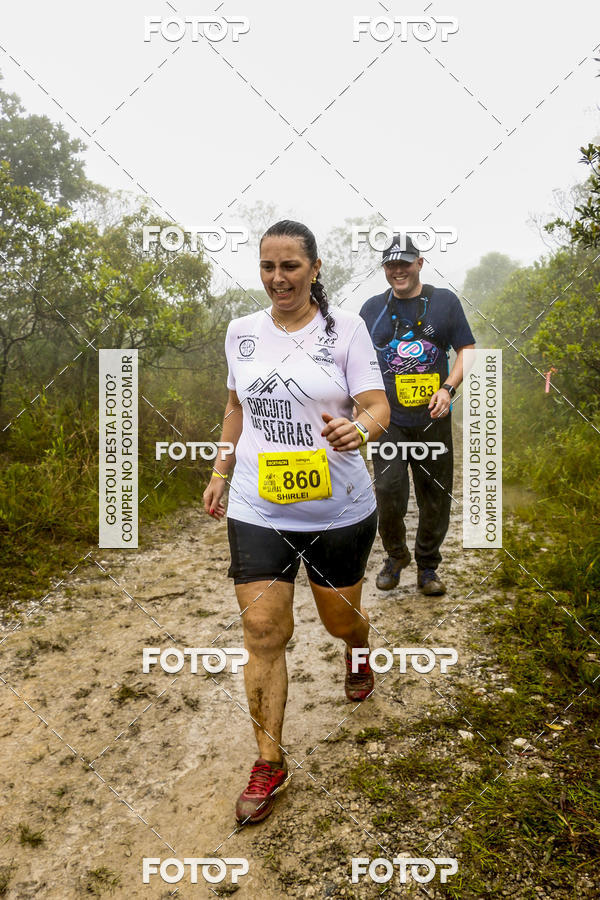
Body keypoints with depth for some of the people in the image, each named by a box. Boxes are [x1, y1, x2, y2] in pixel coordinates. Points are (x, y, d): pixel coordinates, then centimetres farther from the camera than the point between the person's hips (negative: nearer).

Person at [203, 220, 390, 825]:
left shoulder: (345, 328, -5)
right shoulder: (242, 332, 6)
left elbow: (378, 406, -9)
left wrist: (359, 429, -31)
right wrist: (221, 470, 18)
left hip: (338, 508, -2)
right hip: (257, 508, 2)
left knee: (340, 617, 16)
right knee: (262, 632, -2)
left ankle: (359, 652, 55)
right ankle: (269, 763, 16)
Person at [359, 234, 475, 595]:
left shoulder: (445, 301, 6)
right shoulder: (372, 308, 11)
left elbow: (467, 349, 5)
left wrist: (448, 388, -10)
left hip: (432, 418, 0)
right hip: (387, 418, 0)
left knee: (436, 495, 5)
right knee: (388, 488, -13)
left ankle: (428, 566, 23)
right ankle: (396, 556, 13)